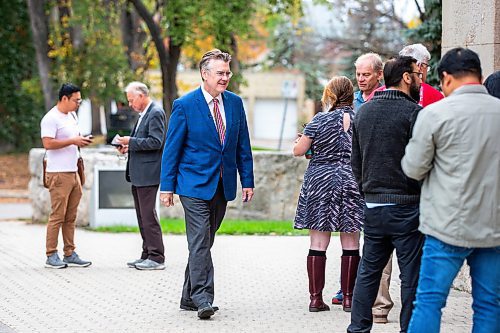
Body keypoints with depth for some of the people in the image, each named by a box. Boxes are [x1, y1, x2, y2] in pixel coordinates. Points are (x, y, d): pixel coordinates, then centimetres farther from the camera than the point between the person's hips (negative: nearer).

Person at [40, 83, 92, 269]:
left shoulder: (72, 116, 17)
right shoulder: (51, 118, -11)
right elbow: (48, 143, -19)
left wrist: (82, 141, 7)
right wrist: (73, 141, -18)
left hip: (73, 172, 9)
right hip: (59, 174, -9)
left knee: (70, 217, 9)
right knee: (57, 216, -7)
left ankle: (69, 255, 12)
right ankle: (51, 256, -3)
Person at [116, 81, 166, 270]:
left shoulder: (156, 113, -12)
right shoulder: (144, 115, 18)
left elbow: (155, 142, -21)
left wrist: (131, 142, -16)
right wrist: (128, 147, 9)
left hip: (148, 174, -10)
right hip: (139, 175, 10)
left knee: (148, 215, -9)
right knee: (142, 216, 12)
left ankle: (156, 258, -6)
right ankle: (147, 255, 17)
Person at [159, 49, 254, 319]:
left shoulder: (235, 103, 7)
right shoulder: (185, 105, -7)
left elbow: (243, 145, 12)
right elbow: (172, 148, -4)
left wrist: (247, 181, 8)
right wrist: (167, 186, -7)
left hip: (223, 185, 5)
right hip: (195, 183, -5)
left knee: (204, 241, 10)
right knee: (199, 241, -12)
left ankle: (189, 297, 19)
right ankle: (202, 299, -15)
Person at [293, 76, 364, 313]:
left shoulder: (320, 120, -5)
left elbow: (299, 151, -1)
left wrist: (299, 141, 20)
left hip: (320, 181, -1)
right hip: (352, 184, 1)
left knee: (318, 242, 3)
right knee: (351, 243, 7)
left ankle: (316, 298, 1)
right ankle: (348, 298, 8)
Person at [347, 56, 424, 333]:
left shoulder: (363, 111, 10)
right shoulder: (414, 112, -11)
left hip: (372, 205, 6)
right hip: (406, 207, -6)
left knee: (369, 270, 14)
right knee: (411, 275, 1)